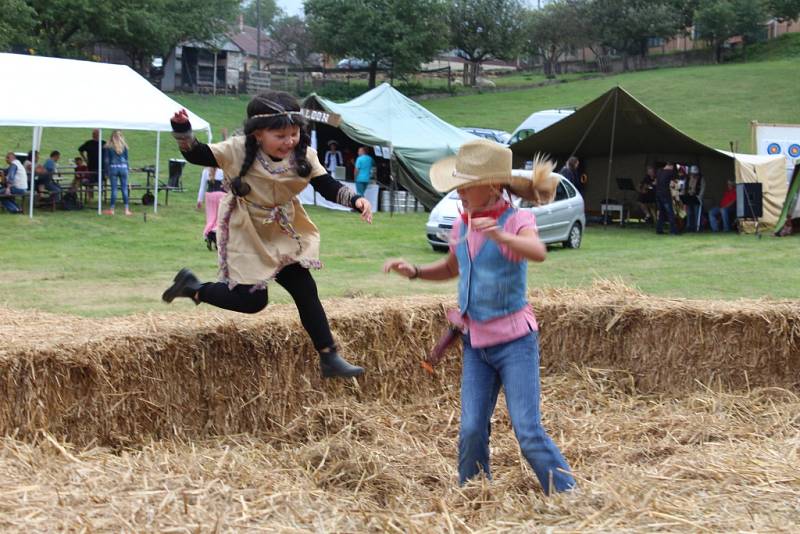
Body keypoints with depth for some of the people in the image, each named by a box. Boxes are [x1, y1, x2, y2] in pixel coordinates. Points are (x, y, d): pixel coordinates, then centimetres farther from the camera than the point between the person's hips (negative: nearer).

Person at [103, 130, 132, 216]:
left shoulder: (108, 147, 0)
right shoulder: (124, 146, 4)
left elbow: (106, 160, 1)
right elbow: (126, 159, 7)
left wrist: (107, 171, 6)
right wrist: (127, 169, 15)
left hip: (113, 168, -1)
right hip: (123, 167, 1)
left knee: (114, 189, 2)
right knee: (124, 189, 4)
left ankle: (112, 209, 6)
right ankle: (126, 210, 4)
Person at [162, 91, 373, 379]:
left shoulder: (304, 156, -10)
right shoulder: (239, 150, -20)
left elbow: (329, 187, -10)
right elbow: (195, 155, -14)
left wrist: (356, 200, -28)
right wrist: (182, 129, -34)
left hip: (281, 234, 5)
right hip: (245, 234, -5)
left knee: (305, 290, 3)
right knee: (252, 300, -6)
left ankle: (329, 358, 9)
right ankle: (193, 287, 17)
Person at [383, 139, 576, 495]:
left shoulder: (517, 220, -12)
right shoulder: (462, 226, 6)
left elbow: (538, 252, -35)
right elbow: (452, 268, 25)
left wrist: (501, 237, -52)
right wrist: (414, 271, 8)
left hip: (514, 339, -5)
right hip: (475, 342, 6)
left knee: (528, 431, -9)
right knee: (471, 429, 1)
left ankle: (569, 496, 4)